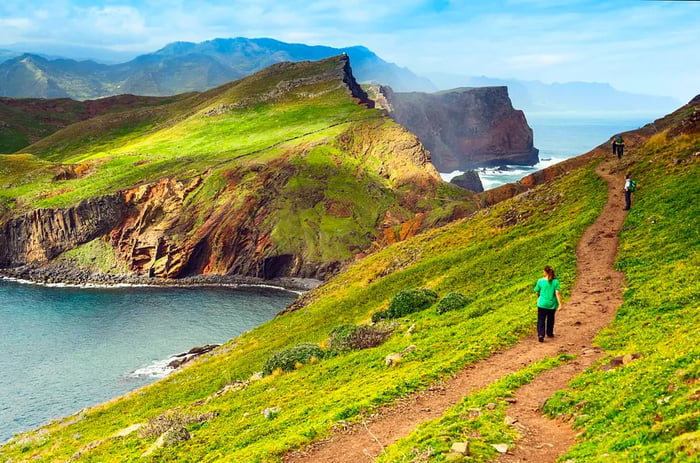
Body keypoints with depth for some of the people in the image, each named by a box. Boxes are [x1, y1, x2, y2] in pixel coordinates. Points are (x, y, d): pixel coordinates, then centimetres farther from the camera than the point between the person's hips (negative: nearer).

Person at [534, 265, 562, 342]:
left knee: (541, 320, 3)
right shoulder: (555, 282, -8)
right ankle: (549, 333, 36)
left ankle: (540, 335, -15)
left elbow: (537, 292, 3)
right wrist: (560, 304, -12)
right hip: (552, 304, 2)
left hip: (542, 304, -2)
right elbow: (558, 293, -14)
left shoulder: (540, 281, -8)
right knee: (550, 319, 22)